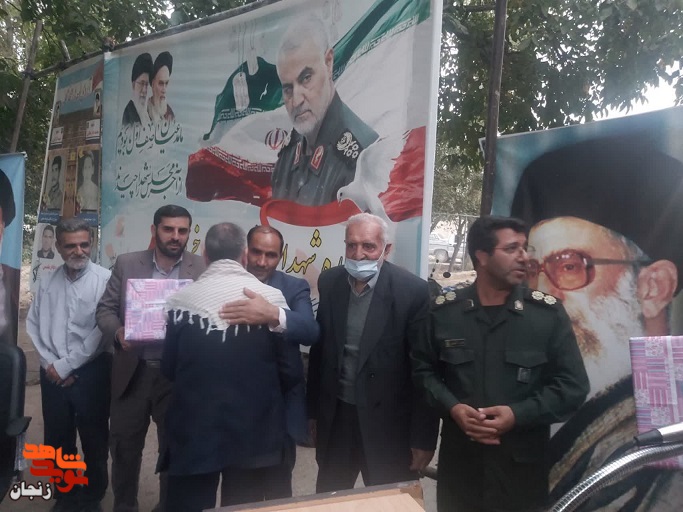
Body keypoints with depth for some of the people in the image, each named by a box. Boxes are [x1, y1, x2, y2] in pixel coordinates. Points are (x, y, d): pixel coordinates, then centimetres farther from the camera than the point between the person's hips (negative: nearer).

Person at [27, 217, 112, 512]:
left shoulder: (104, 279, -9)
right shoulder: (48, 282, 7)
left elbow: (101, 330, -13)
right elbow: (33, 325, 5)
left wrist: (66, 365, -10)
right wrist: (51, 364, -6)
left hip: (91, 372, -4)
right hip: (52, 373, 4)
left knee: (94, 439, 8)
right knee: (57, 439, 15)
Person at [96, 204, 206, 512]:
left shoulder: (203, 270, -4)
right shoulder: (126, 264, 1)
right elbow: (105, 309, 3)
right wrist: (118, 332, -17)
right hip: (132, 373, 2)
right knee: (124, 446, 15)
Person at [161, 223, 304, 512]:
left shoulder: (182, 299, -8)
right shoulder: (271, 298, -11)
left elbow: (169, 369, 2)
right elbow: (291, 372, -8)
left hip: (193, 433, 0)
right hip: (254, 434, 0)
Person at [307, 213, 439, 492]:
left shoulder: (413, 291, -17)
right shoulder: (329, 282, -3)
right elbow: (319, 348, 5)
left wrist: (423, 437, -10)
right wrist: (314, 410, 10)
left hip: (387, 422, -4)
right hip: (335, 416, 4)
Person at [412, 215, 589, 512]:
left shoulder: (548, 313, -4)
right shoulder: (444, 310, -2)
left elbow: (572, 386, -3)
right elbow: (424, 369, 6)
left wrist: (517, 415, -15)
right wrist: (452, 407, -11)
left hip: (523, 464, 0)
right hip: (458, 460, 1)